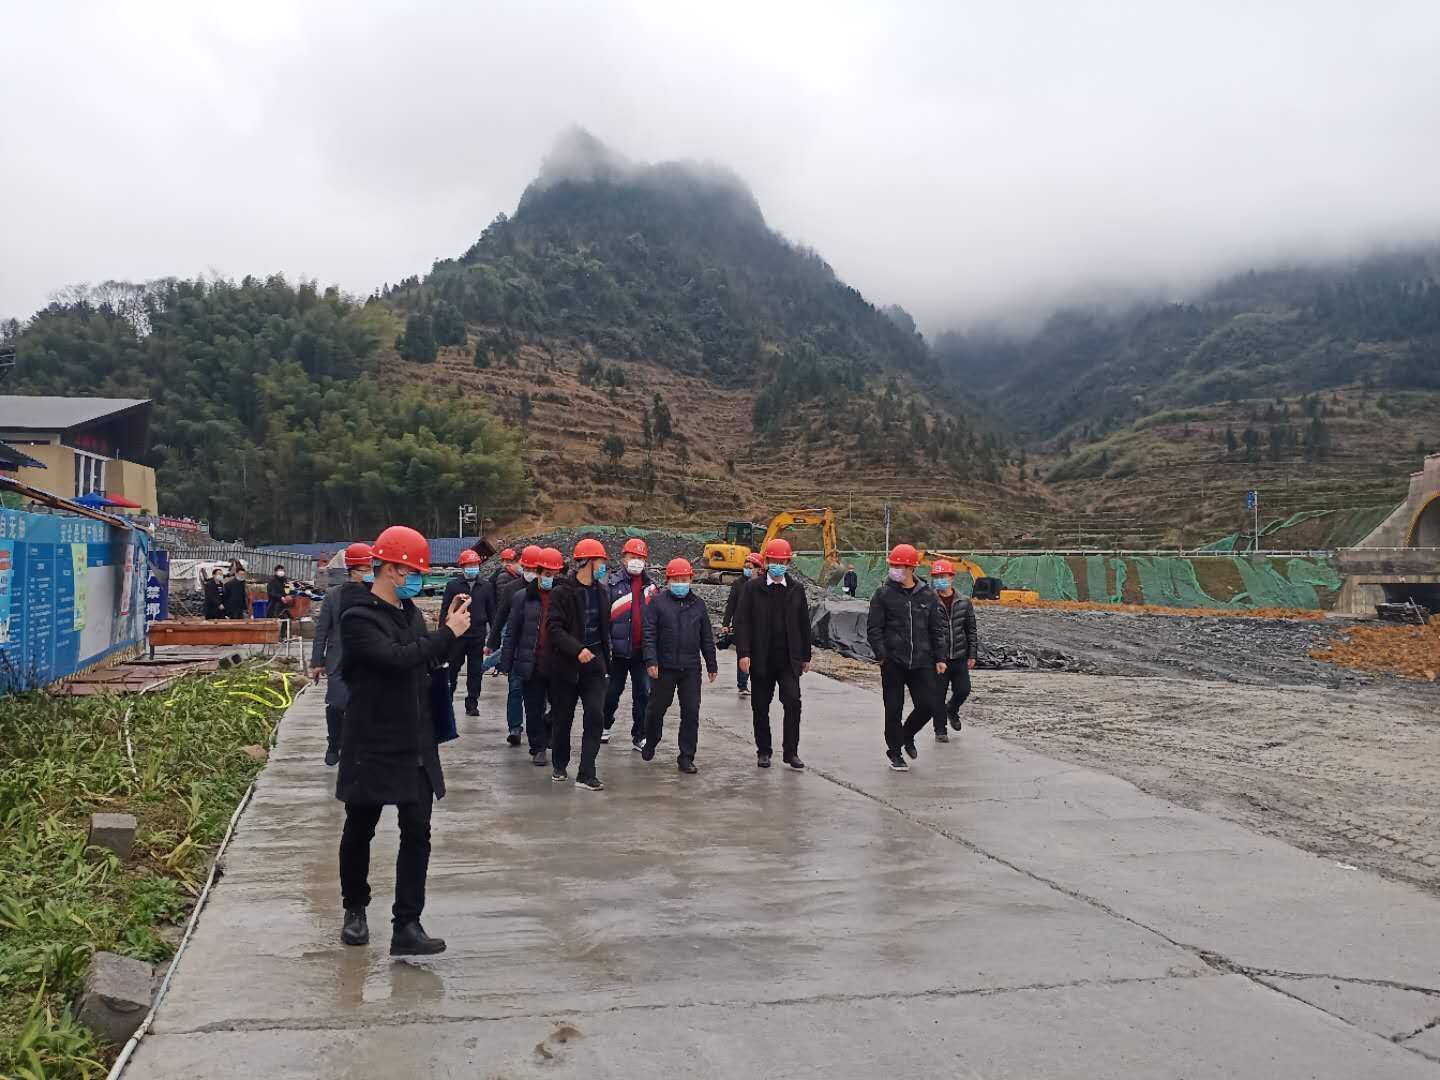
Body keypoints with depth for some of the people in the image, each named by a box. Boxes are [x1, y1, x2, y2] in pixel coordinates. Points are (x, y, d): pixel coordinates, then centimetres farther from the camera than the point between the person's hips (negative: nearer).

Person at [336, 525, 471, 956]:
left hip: (416, 746, 6)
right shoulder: (358, 619, -15)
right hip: (372, 747, -6)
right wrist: (448, 633, -22)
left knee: (417, 834, 2)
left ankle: (406, 926, 7)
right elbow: (397, 658, -29)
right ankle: (355, 908, 35)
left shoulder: (409, 611, 8)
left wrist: (449, 626, 3)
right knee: (359, 830, 14)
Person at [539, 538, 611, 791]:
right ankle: (559, 766, 29)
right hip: (565, 664, -4)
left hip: (593, 663, 4)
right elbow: (554, 627, -17)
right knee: (563, 719, 9)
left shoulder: (601, 591, 8)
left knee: (596, 717, -7)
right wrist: (577, 649, -27)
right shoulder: (562, 592, -10)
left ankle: (586, 774, -3)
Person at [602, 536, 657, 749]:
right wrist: (606, 644, -13)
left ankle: (639, 736, 12)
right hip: (619, 650, -2)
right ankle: (605, 726, 34)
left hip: (642, 650, 3)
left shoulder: (650, 586, 9)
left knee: (643, 693, 3)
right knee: (613, 691, 12)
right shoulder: (613, 585, -3)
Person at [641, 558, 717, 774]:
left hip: (691, 668, 2)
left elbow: (706, 637, 14)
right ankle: (650, 744, 35)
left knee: (691, 712, 1)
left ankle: (686, 757, 10)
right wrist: (651, 661, -14)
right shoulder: (658, 603, -1)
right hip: (664, 667, -2)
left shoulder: (698, 604, 9)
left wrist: (711, 665, 13)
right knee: (657, 707, 10)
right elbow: (649, 634, -5)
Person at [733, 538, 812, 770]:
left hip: (789, 659, 1)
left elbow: (804, 624, 12)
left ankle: (790, 751, 0)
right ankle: (763, 751, 20)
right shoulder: (752, 587, 1)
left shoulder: (796, 589, 8)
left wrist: (805, 657, 11)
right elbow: (741, 621, -3)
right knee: (760, 707, 7)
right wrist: (743, 653, -11)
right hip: (761, 660, -1)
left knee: (793, 703, -10)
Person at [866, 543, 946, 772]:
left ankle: (907, 735, 29)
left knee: (928, 705, 0)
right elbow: (873, 628, -2)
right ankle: (894, 751, 19)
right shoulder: (883, 594, 0)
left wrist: (939, 658, 8)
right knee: (894, 709, 3)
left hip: (921, 662, 2)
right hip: (893, 663, -2)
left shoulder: (928, 595, 7)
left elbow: (935, 630, 12)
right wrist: (882, 654, -13)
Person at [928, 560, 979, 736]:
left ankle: (951, 710, 38)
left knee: (963, 690, 6)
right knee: (938, 695, 3)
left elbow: (971, 630, 9)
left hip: (959, 657, 3)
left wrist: (972, 655, 6)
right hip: (937, 658, -3)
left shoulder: (964, 602, 4)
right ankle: (940, 729, 18)